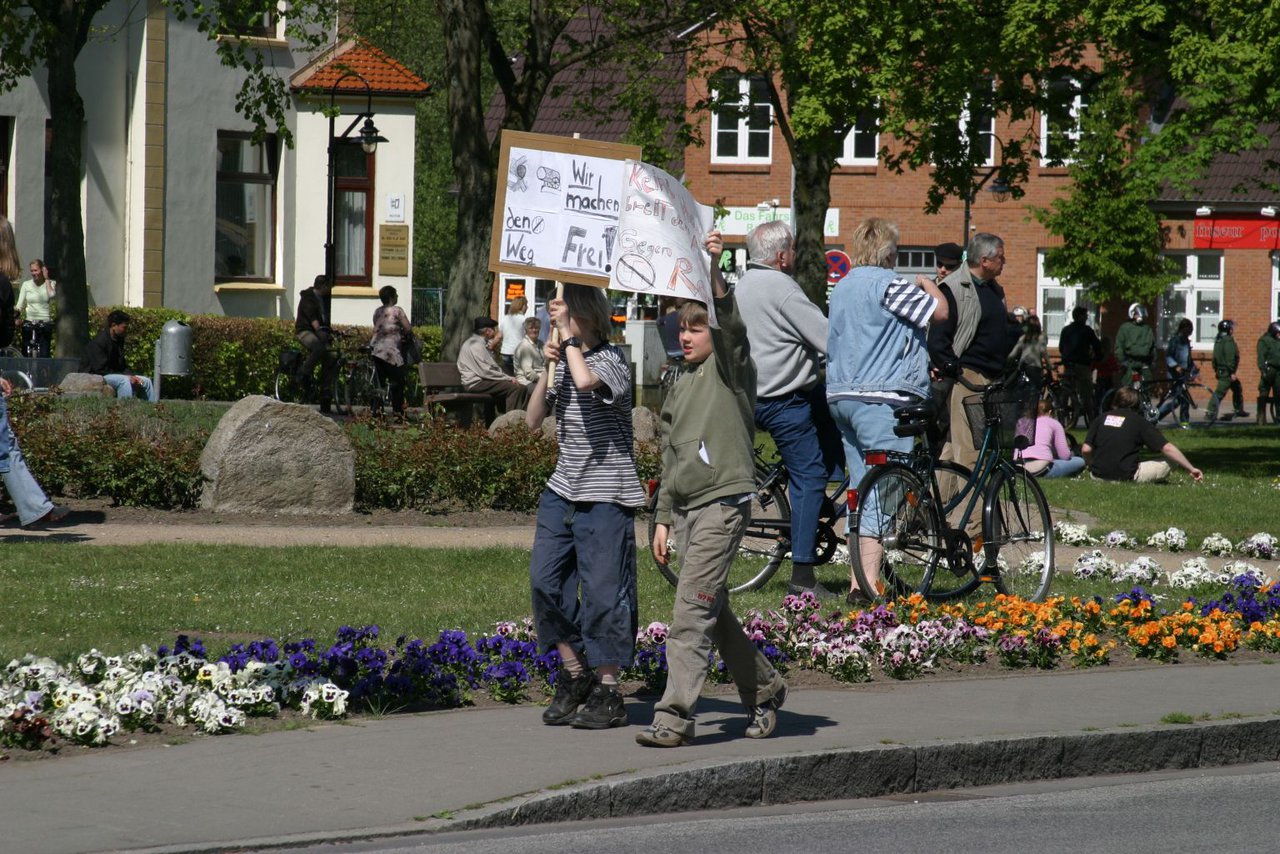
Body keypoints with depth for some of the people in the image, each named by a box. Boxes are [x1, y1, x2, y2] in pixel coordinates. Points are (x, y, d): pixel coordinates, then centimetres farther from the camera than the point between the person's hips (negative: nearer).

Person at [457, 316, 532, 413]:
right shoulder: (476, 345, -13)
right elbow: (485, 372, -20)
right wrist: (508, 378, -15)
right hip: (476, 383, -10)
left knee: (522, 388, 1)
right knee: (514, 388, -24)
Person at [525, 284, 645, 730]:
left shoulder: (611, 359, -11)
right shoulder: (564, 361, 12)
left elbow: (586, 380, -34)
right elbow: (533, 420, 11)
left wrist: (568, 333, -21)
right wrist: (547, 370, -1)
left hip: (605, 494, -7)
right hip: (562, 489, 7)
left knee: (602, 589, -5)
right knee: (546, 580, 3)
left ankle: (607, 693, 3)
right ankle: (573, 676, 17)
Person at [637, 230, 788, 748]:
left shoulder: (731, 367, -1)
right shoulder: (681, 389, 19)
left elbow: (730, 324, -22)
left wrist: (714, 272, -36)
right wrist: (664, 518, 17)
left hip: (724, 502, -8)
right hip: (687, 507, 8)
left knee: (692, 611, -14)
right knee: (713, 612, 13)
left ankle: (676, 716, -17)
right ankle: (764, 689, 30)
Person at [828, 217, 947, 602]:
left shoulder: (842, 286, 16)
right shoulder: (887, 284, -12)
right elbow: (939, 311, -12)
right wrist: (928, 284, 9)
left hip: (841, 396, 9)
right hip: (881, 397, -9)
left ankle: (861, 578, 14)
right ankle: (868, 581, -17)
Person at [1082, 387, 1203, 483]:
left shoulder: (1101, 418, 10)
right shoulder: (1140, 422, 3)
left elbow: (1085, 450, 3)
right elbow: (1167, 448, -3)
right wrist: (1191, 469, 3)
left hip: (1099, 475, 4)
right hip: (1126, 475, -4)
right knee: (1164, 467, 10)